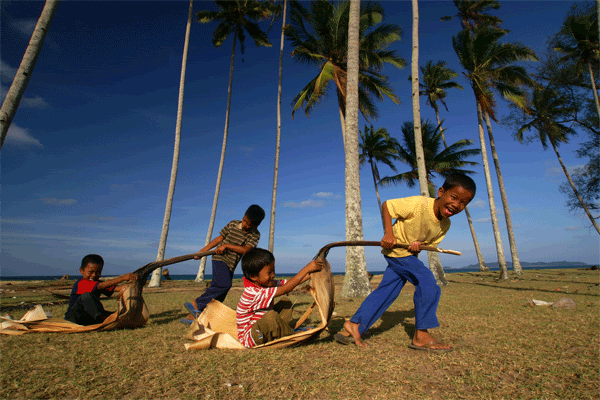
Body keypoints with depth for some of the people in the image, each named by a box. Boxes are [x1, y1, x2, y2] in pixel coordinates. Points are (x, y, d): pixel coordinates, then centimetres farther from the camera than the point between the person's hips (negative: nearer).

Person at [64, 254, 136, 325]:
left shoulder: (97, 283, 8)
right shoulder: (82, 283, -17)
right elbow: (102, 286, -34)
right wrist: (123, 278, -44)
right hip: (72, 318, -7)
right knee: (86, 296, -32)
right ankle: (100, 317, -41)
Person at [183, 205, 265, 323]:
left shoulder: (255, 235, -2)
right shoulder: (233, 224, -1)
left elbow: (245, 250, -14)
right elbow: (220, 238, 8)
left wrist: (226, 245, -18)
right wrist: (203, 250, 9)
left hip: (231, 265, 3)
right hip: (220, 258, -3)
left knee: (218, 295, 3)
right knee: (224, 284, -26)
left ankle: (192, 316, 15)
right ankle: (195, 303, -14)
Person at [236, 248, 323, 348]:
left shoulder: (267, 284, -2)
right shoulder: (252, 292, -29)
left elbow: (289, 282, -2)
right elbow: (285, 289, -33)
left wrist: (312, 273, -12)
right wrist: (306, 269, -33)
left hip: (262, 331, 9)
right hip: (249, 338, -9)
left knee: (286, 303, 4)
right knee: (271, 316, -35)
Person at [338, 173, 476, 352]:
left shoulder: (445, 225, -3)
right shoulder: (418, 204, -25)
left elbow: (430, 242, 10)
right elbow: (387, 205, -17)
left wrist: (419, 245, -15)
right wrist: (389, 233, -26)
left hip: (408, 254, 8)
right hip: (396, 249, -8)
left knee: (386, 291, 5)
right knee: (427, 282, -16)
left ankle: (354, 325, 11)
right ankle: (421, 336, -4)